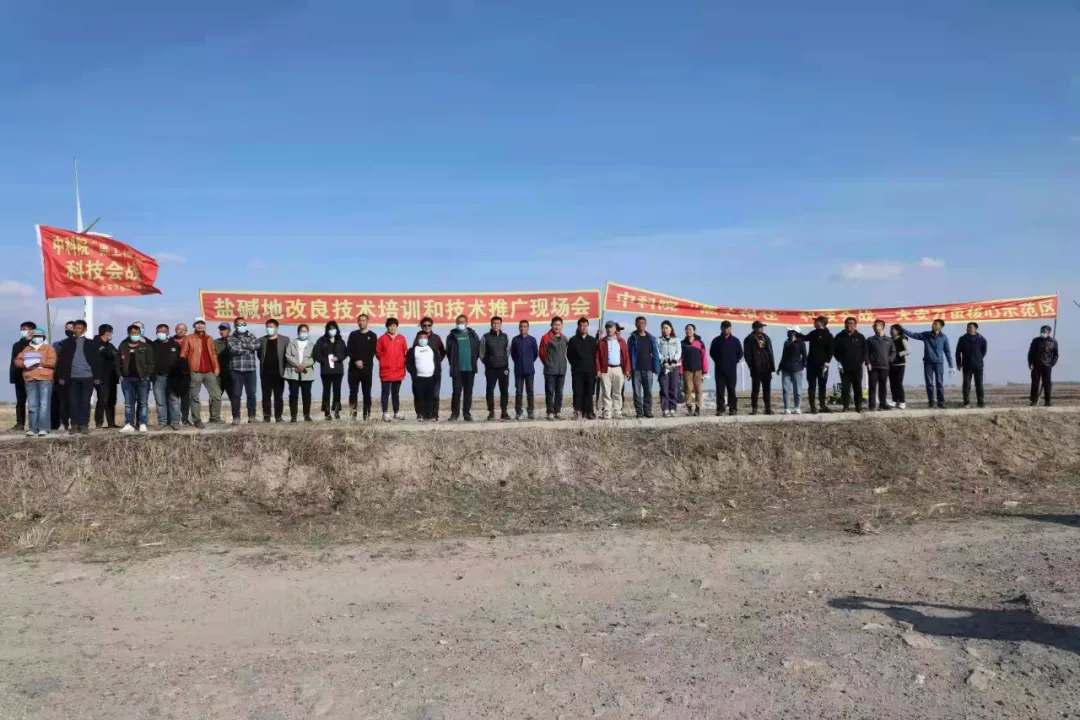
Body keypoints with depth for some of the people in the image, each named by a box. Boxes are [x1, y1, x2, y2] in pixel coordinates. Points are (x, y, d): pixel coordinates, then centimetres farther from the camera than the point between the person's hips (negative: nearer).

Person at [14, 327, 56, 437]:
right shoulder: (26, 349, 20)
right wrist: (25, 363, -8)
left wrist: (39, 361, -13)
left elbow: (52, 362, -5)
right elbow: (17, 361, 11)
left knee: (44, 405, -8)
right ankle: (33, 428, 5)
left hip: (45, 379, -4)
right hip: (29, 380, 4)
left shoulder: (49, 348, 9)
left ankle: (43, 428, -8)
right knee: (32, 406, 3)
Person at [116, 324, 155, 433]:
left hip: (142, 379, -3)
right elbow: (118, 362, 13)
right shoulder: (123, 347, 12)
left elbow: (150, 362, 0)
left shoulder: (146, 347, 4)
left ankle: (142, 424, 2)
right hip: (127, 379, 3)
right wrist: (120, 375, 3)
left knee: (143, 402, -1)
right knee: (128, 403, 4)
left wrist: (148, 375, -9)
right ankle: (129, 424, 8)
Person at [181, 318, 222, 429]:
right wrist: (183, 365, -13)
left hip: (209, 372, 4)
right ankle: (197, 420, 6)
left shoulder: (210, 339, 17)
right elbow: (183, 353, 0)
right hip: (195, 372, -4)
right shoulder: (188, 338, 5)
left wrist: (216, 367, 7)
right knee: (194, 397, 1)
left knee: (216, 395, 2)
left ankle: (215, 419, 12)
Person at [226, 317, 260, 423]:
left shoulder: (252, 336, 12)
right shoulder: (231, 338, 5)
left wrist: (242, 344, -10)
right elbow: (233, 349, -13)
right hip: (236, 370, -2)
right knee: (236, 394, -2)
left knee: (251, 394, 4)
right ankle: (236, 417, 3)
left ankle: (251, 416, 12)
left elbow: (256, 345, -8)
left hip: (250, 369, 2)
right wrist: (248, 348, -5)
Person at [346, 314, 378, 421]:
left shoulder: (372, 335, 7)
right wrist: (356, 361, -13)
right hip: (353, 367, 1)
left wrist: (363, 362, -11)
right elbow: (349, 350, 2)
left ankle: (367, 414, 2)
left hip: (367, 368, -1)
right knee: (353, 391, -2)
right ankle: (353, 414, 1)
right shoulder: (353, 335, 11)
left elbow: (372, 352, -1)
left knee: (367, 392, 0)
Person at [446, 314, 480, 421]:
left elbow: (478, 350, 6)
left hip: (470, 368, 1)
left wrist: (474, 362, 1)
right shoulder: (452, 336, 4)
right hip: (457, 369, -1)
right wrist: (452, 364, 2)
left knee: (468, 392, 5)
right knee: (456, 391, -2)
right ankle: (454, 413, 5)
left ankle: (467, 413, 11)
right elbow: (448, 352, 6)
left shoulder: (473, 335, 5)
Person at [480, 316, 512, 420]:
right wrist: (487, 363, 6)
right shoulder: (486, 337, -2)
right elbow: (482, 353, 3)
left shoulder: (505, 337, 7)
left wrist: (504, 362, 9)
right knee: (490, 390, -1)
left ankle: (504, 411, 10)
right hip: (490, 369, -2)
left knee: (504, 390, 3)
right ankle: (491, 412, 7)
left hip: (504, 368, 2)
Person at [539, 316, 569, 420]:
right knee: (550, 391, -3)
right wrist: (548, 363, 8)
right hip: (550, 370, -4)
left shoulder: (564, 338, 11)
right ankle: (550, 412, -1)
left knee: (559, 392, 8)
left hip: (562, 369, 4)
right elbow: (542, 353, 1)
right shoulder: (546, 337, -3)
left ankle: (558, 411, 14)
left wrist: (562, 363, 14)